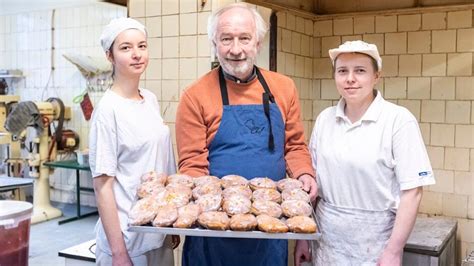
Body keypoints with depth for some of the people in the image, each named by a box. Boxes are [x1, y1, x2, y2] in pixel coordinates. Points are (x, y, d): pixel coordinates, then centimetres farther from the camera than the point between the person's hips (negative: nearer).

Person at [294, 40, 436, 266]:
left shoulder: (399, 120, -12)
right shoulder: (325, 119, 1)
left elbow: (411, 192, -13)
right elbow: (311, 181, 6)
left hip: (374, 244, -4)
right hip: (326, 239, 4)